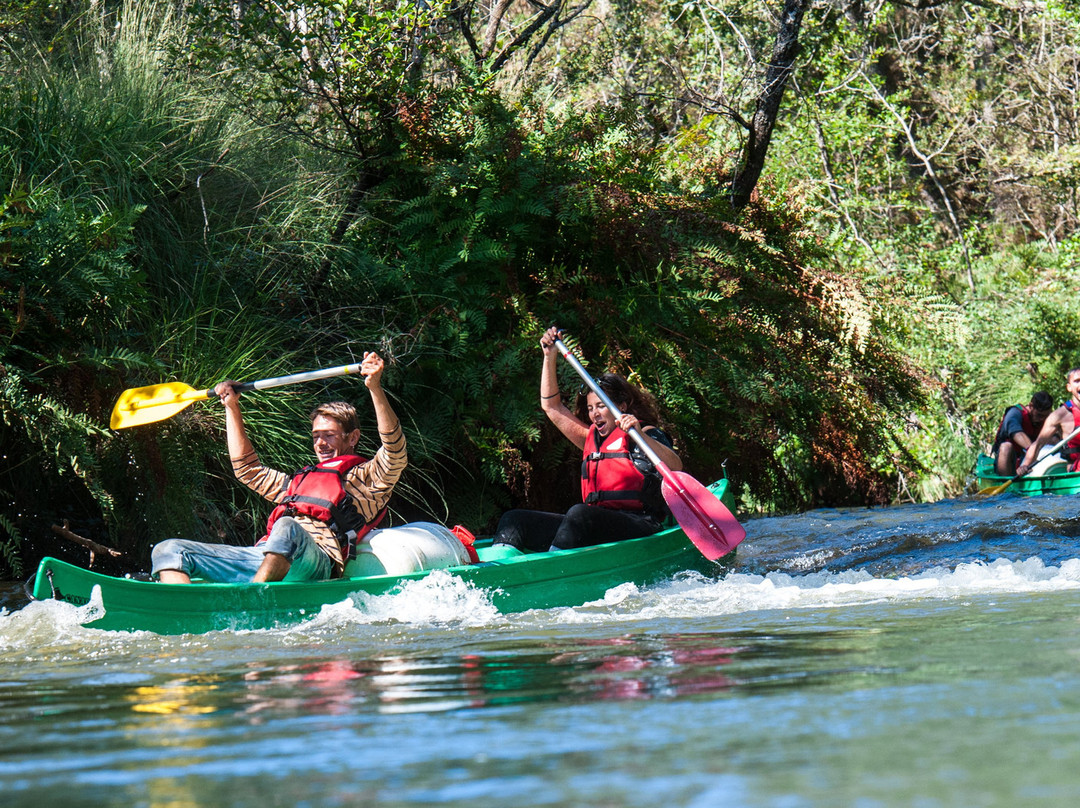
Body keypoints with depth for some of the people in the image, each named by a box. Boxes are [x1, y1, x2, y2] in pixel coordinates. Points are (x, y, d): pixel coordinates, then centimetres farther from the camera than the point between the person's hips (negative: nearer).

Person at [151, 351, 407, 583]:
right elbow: (248, 469, 48)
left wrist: (375, 388, -10)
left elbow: (394, 452, -1)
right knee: (169, 550, -8)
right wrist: (232, 408, 45)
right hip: (262, 555, 7)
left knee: (287, 529, -43)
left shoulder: (365, 478, 18)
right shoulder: (299, 481, 39)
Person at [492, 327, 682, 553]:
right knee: (514, 520, -7)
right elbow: (551, 406, 31)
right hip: (594, 530, 7)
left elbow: (675, 467, -13)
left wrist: (640, 436, -27)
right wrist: (550, 357, 23)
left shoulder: (645, 434, 6)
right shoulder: (592, 438, 26)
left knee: (579, 514, -38)